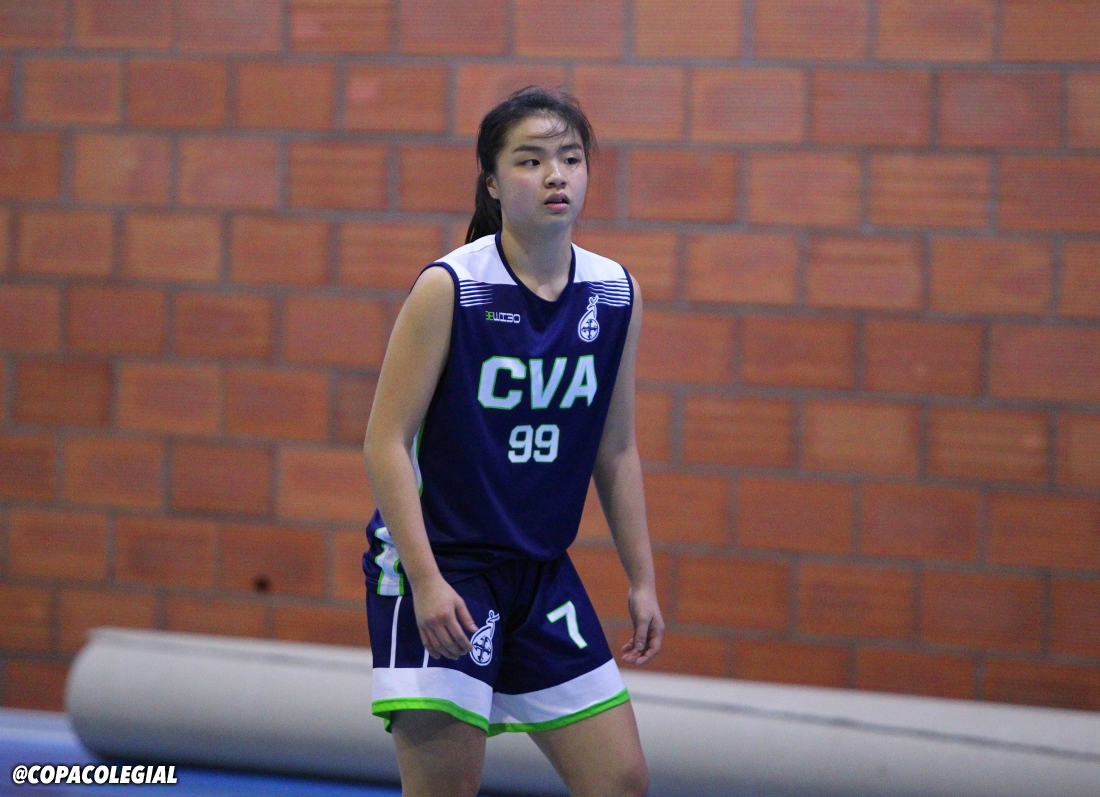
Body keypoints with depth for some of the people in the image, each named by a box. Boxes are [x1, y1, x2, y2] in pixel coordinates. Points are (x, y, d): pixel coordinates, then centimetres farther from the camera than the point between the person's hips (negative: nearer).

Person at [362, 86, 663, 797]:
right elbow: (386, 441, -13)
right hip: (439, 563, -6)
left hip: (543, 572, 6)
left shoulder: (616, 295, 2)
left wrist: (643, 580, 10)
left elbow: (616, 452, 11)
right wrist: (425, 578, -20)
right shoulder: (448, 289, -13)